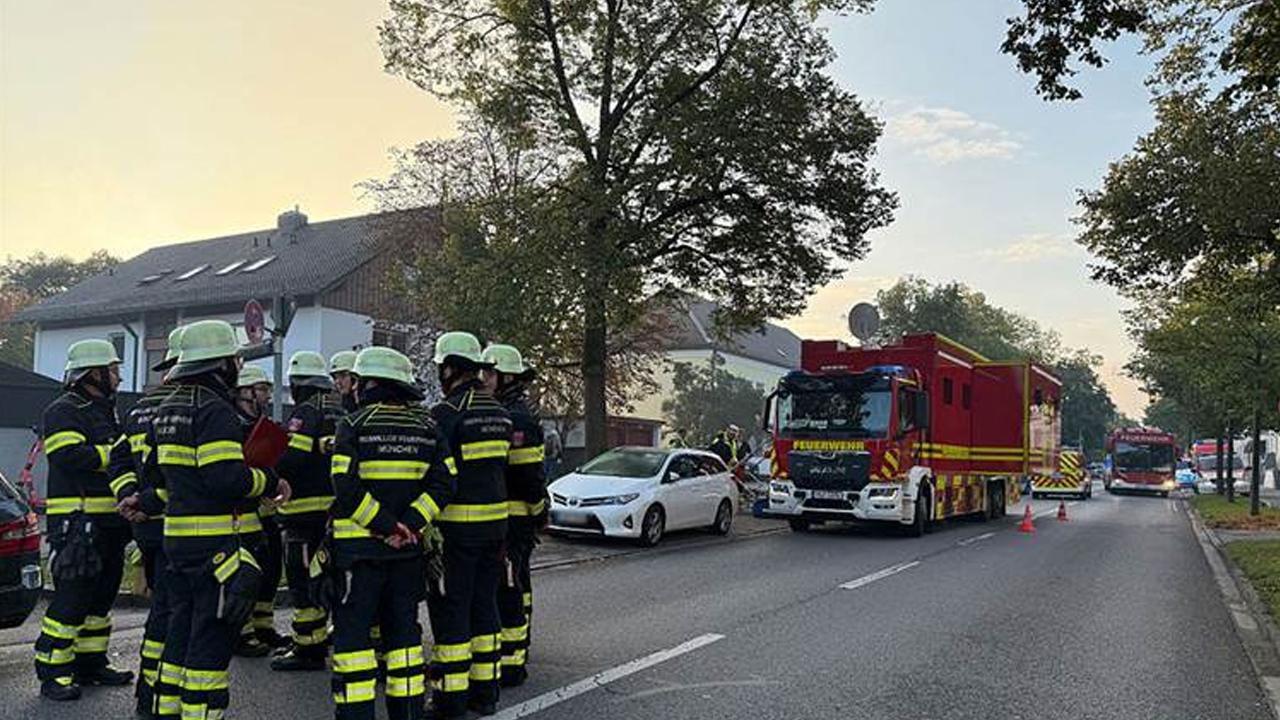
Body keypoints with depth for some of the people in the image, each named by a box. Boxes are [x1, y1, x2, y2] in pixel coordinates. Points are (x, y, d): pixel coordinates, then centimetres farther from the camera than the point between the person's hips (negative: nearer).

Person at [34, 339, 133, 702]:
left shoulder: (105, 412, 21)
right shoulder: (63, 411, -9)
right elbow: (72, 457, -23)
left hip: (109, 521, 10)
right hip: (77, 521, -10)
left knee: (101, 594, 15)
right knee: (72, 596, -7)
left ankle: (91, 664, 26)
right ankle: (52, 673, 2)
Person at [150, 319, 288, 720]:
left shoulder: (166, 410, 15)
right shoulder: (215, 410, -16)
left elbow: (153, 470, 21)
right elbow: (228, 478, -25)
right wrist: (270, 484, -10)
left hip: (177, 533, 10)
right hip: (218, 541, -10)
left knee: (181, 629, 18)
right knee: (213, 635, -2)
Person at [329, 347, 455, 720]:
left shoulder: (354, 424, -7)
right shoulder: (427, 426, 7)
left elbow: (348, 488, -17)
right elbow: (443, 483, -1)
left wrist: (386, 525, -12)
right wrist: (408, 525, -7)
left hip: (359, 546, -5)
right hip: (408, 549, 5)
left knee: (352, 628, 4)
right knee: (403, 627, 14)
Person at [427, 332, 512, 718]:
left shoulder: (446, 412, -13)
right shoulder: (500, 413, 12)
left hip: (457, 526, -7)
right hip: (495, 522, 8)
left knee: (449, 608, 1)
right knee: (484, 603, 15)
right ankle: (485, 689, 22)